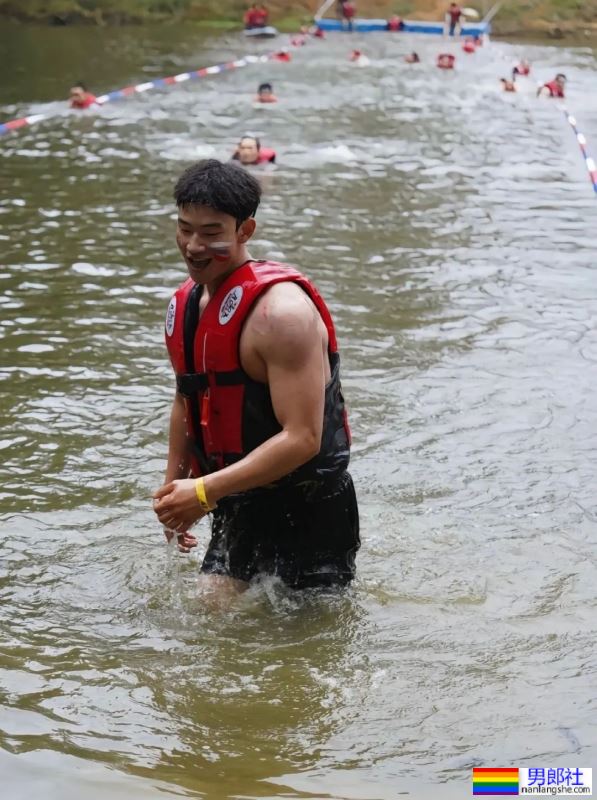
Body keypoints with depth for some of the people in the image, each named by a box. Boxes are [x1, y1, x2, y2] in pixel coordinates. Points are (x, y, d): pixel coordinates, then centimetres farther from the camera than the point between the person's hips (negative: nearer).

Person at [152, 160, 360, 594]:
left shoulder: (281, 311, -23)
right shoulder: (185, 303, 5)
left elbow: (302, 439, -28)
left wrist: (204, 492, -28)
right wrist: (174, 484, 18)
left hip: (309, 512, -7)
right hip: (239, 509, 7)